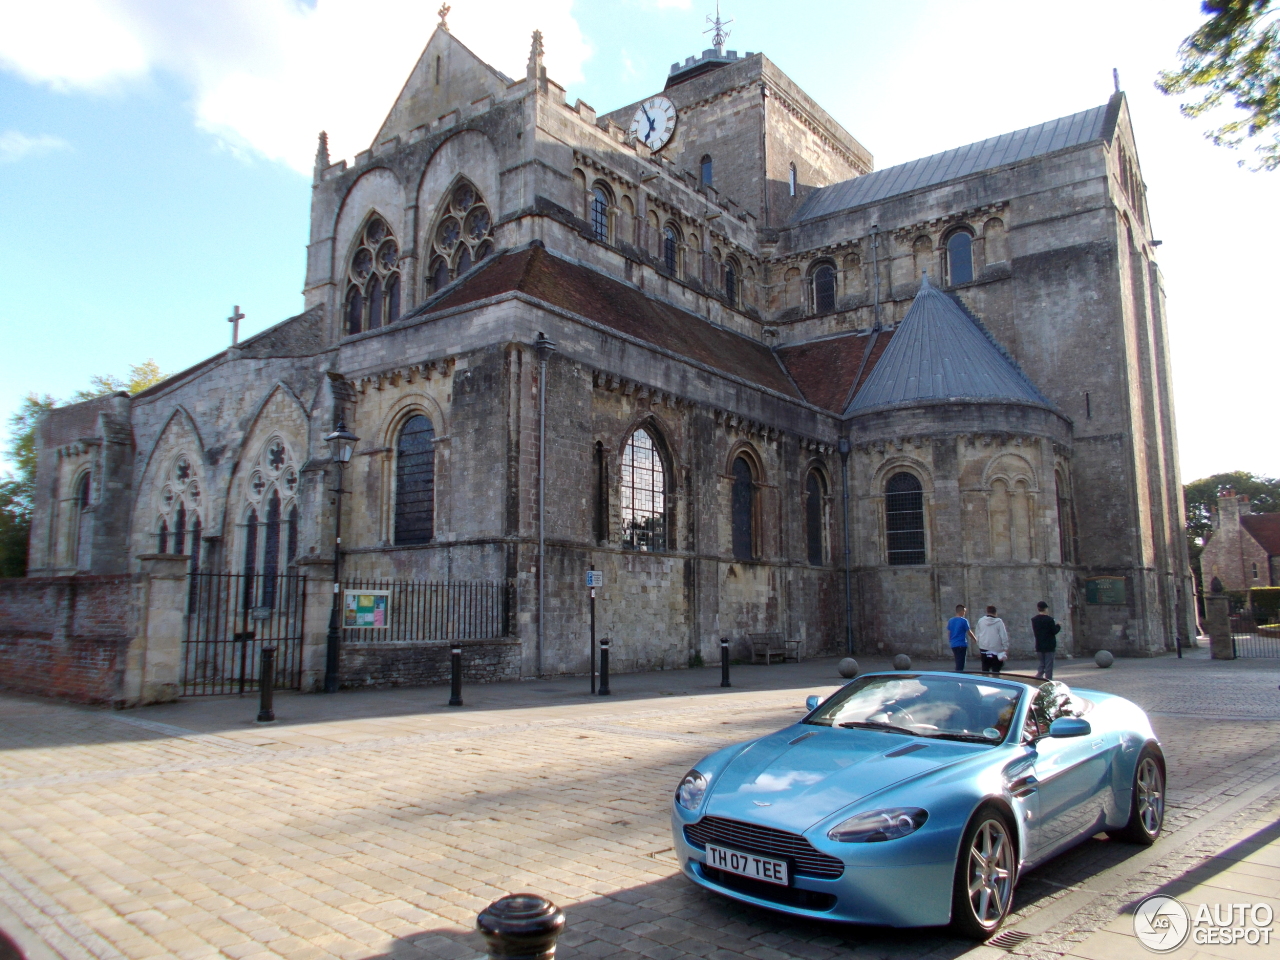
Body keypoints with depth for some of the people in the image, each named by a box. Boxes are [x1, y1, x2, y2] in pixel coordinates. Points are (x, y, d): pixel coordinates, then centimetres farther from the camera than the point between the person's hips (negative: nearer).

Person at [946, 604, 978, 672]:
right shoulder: (964, 621, -9)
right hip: (962, 644, -6)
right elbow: (969, 632, -2)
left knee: (958, 664, 16)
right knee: (960, 665, -3)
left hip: (953, 645, 6)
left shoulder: (950, 621, 8)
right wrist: (975, 639, 15)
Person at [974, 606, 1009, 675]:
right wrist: (1006, 648, -4)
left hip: (984, 649, 3)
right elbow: (1004, 636, -6)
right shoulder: (999, 622, -4)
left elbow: (977, 634, 10)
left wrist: (979, 646, 18)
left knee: (985, 670, 9)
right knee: (995, 670, 3)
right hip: (996, 649, -2)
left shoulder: (981, 621, 5)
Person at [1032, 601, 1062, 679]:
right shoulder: (1049, 619, -14)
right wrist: (1058, 626, 8)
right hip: (1049, 646, -5)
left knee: (1042, 665, 15)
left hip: (1039, 646, 5)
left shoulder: (1034, 620, 3)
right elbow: (1054, 631, -12)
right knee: (1049, 666, 1)